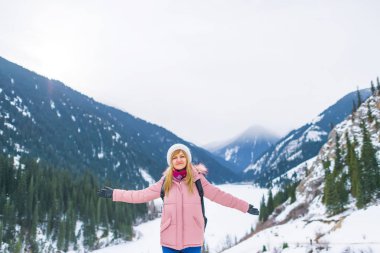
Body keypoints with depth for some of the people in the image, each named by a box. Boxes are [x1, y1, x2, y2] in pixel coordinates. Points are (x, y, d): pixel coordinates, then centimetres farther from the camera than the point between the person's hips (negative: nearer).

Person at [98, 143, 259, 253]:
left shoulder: (197, 179, -1)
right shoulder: (165, 182, 4)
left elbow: (219, 195, 1)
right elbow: (142, 195, 6)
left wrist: (245, 207, 1)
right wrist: (114, 194, 3)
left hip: (192, 239, -1)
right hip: (169, 239, 2)